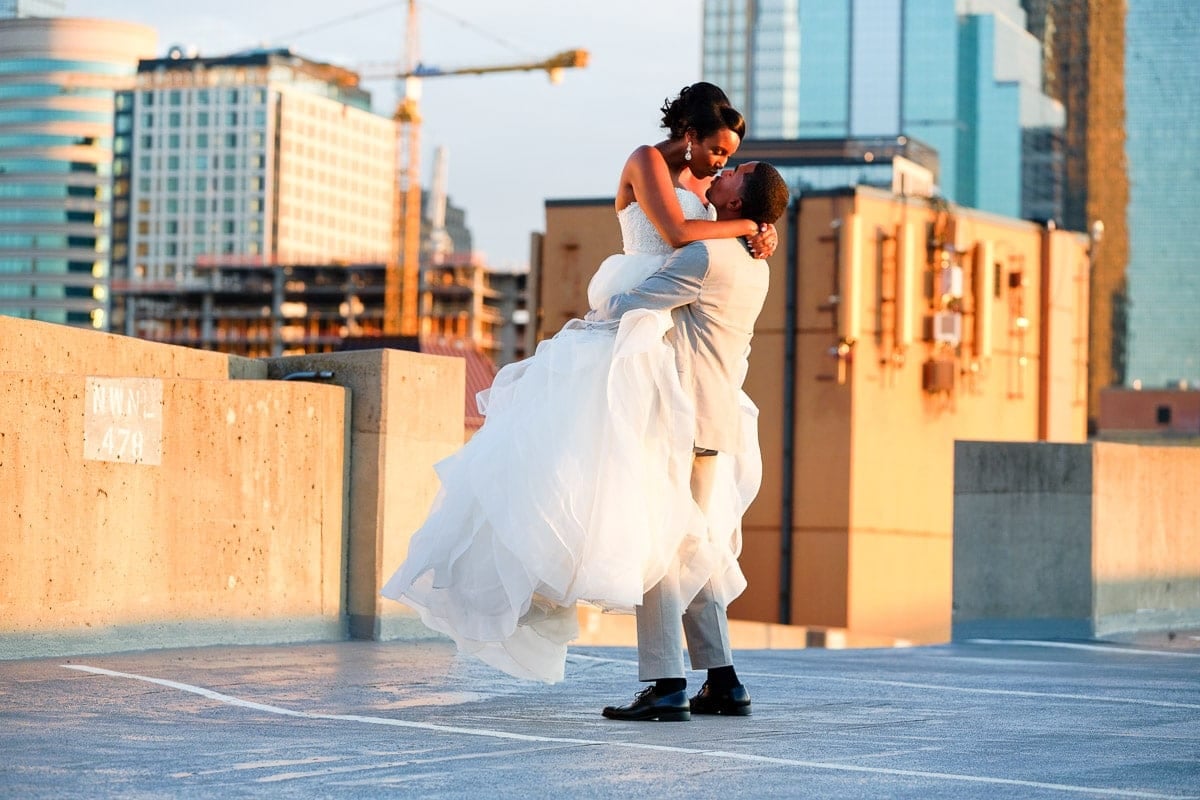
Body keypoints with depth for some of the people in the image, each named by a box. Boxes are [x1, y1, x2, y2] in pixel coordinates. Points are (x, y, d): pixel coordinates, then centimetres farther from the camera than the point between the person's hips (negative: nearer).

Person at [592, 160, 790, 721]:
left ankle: (666, 686, -14)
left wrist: (583, 322, 6)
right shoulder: (755, 268, 13)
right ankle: (722, 681, 12)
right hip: (718, 417, 9)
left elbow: (625, 307, -12)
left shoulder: (703, 257, -15)